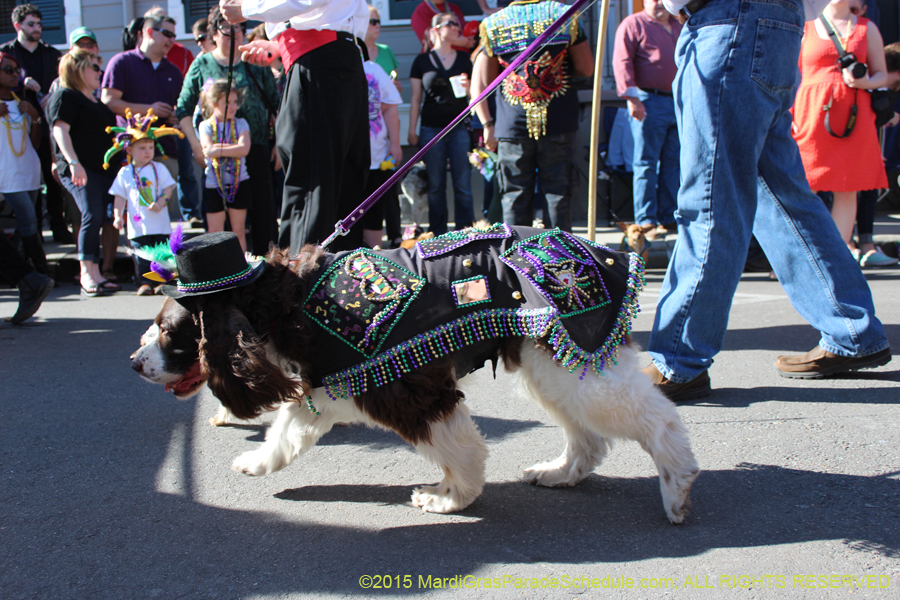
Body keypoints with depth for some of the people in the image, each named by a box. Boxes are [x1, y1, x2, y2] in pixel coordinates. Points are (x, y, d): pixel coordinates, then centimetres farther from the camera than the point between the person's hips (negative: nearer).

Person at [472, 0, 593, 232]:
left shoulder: (494, 24, 6)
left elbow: (479, 85, 4)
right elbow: (586, 68, 6)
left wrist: (488, 124, 7)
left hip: (512, 126, 1)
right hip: (559, 124, -1)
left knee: (515, 196, 6)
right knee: (558, 195, 4)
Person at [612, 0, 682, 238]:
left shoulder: (679, 27, 22)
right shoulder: (633, 24, 0)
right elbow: (622, 62, -9)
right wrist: (632, 97, -18)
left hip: (678, 103, 7)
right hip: (649, 103, -7)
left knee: (672, 163, 7)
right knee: (646, 164, -6)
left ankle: (668, 218, 13)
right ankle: (645, 221, -3)